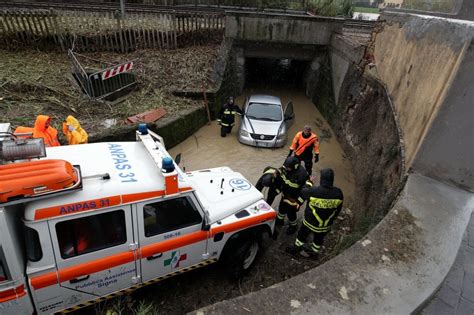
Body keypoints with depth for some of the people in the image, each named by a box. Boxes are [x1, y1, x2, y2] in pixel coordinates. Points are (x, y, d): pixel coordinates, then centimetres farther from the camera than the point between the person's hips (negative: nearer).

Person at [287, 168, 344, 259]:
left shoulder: (313, 191, -33)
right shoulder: (338, 193, -20)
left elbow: (303, 192, -9)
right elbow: (338, 209, -3)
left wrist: (309, 183, 9)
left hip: (311, 222, -3)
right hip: (326, 225, 3)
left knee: (302, 235, 25)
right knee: (319, 239, 29)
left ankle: (295, 250, 46)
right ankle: (315, 253, 52)